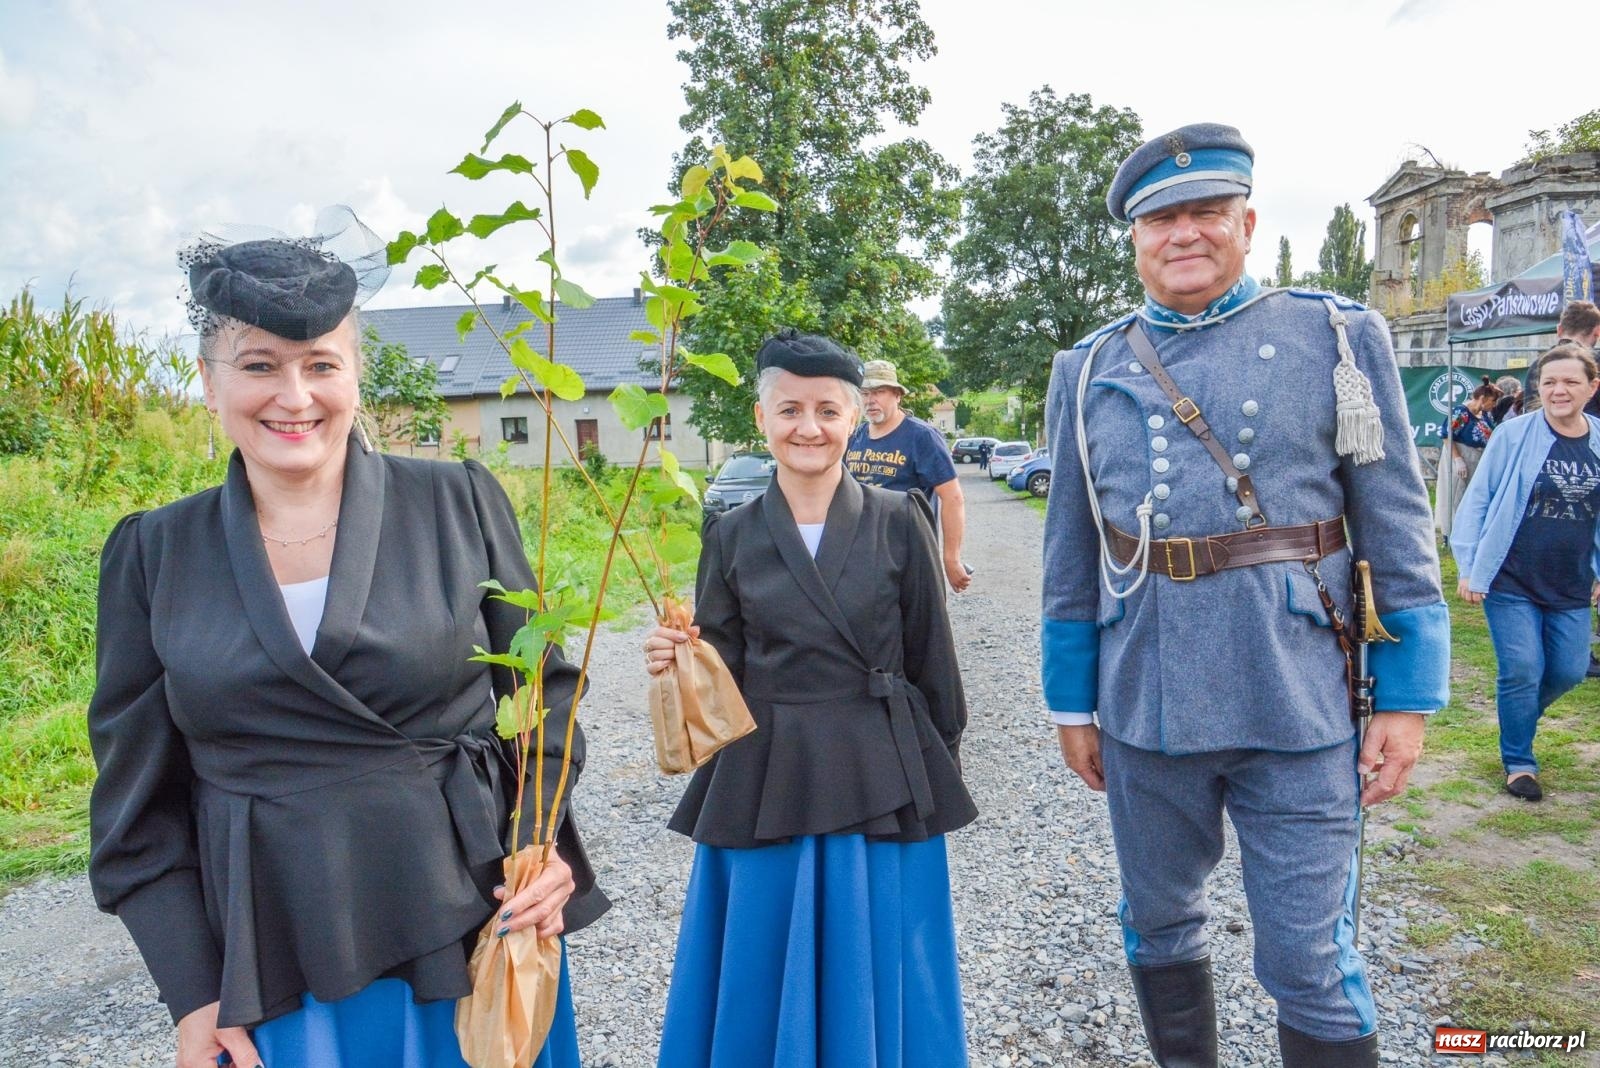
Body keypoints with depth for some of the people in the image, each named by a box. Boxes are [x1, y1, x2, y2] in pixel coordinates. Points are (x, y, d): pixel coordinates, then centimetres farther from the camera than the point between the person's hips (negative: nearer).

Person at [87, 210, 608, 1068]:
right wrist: (191, 993, 0)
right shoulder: (153, 554, 1)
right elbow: (136, 795, 4)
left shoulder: (461, 504, -4)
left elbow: (543, 691, 3)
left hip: (474, 931, 0)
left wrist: (543, 839, -12)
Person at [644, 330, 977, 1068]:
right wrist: (675, 661, -18)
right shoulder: (732, 536, 0)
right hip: (765, 787, 1)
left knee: (878, 979, 13)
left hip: (883, 783, -1)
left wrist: (940, 773, 4)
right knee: (766, 983, 13)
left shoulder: (899, 523, -4)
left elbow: (932, 660, 1)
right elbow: (722, 672, 3)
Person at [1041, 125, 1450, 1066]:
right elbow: (1071, 556, 8)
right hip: (1144, 709, 3)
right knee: (1159, 930, 18)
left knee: (1312, 966, 5)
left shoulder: (1339, 340, 1)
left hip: (1297, 710, -2)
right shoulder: (1091, 370, 6)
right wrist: (1073, 704, 9)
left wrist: (1409, 700, -3)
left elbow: (1399, 532, 1)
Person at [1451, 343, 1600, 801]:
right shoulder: (1514, 436, -8)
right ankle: (1519, 761, 16)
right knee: (1521, 671, -2)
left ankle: (1519, 716, 39)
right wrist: (1468, 567, -8)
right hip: (1511, 582, -4)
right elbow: (1477, 500, -5)